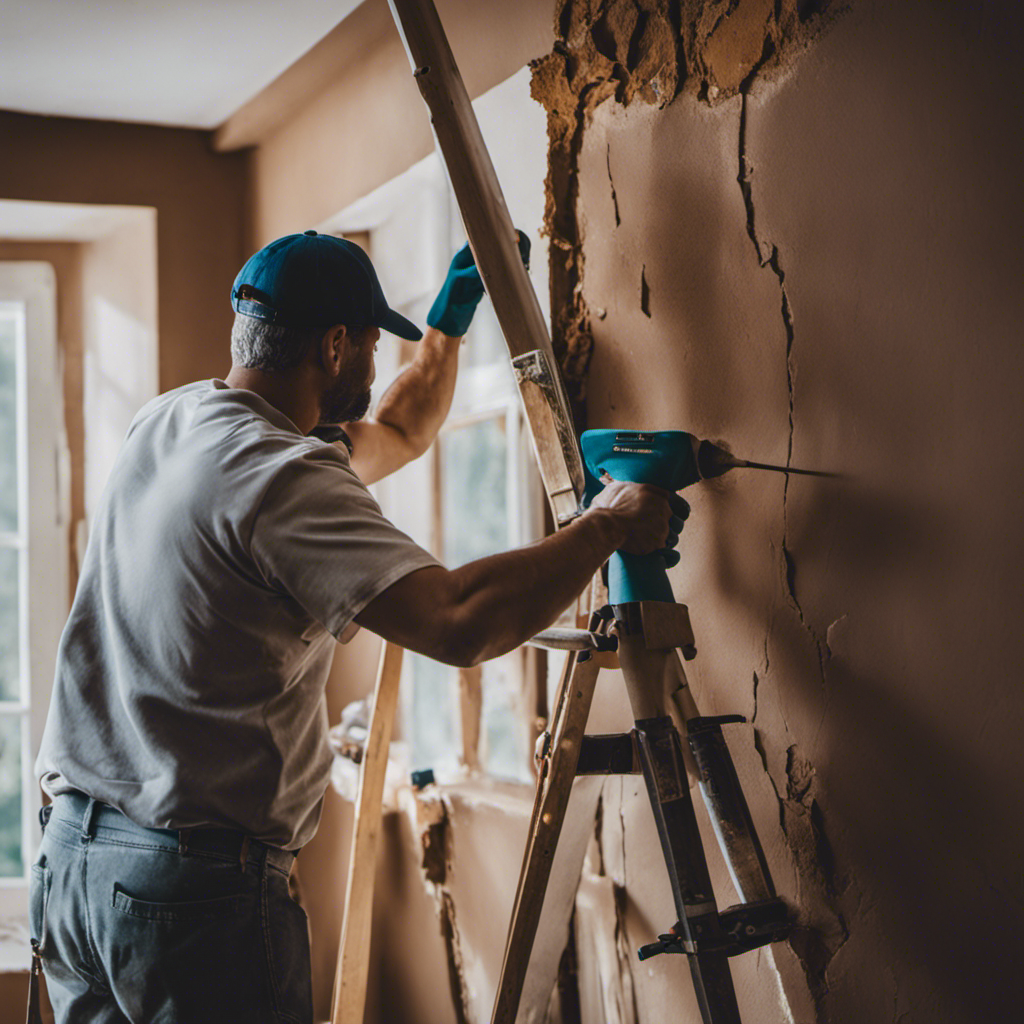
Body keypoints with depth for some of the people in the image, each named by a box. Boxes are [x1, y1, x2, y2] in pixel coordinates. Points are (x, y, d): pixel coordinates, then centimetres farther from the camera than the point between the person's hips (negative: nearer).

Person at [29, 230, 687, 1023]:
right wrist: (606, 526, -16)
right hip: (198, 889, -9)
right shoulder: (280, 477, -18)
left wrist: (451, 324, 33)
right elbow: (457, 620, -29)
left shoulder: (163, 422, 11)